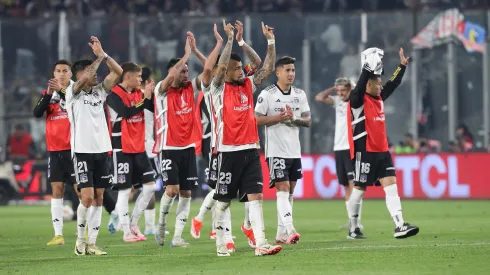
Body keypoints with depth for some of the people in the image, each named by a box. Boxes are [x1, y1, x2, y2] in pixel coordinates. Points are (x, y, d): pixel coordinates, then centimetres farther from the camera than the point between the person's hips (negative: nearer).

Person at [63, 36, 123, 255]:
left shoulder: (99, 91, 11)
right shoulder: (72, 93, -4)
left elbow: (118, 72, 2)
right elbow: (86, 77, -23)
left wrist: (103, 55, -9)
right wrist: (99, 58, -11)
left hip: (102, 150, 6)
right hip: (82, 151, -6)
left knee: (99, 198, 4)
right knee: (87, 197, -12)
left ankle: (92, 243, 8)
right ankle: (80, 239, 6)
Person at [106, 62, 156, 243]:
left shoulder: (139, 93, 9)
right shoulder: (114, 94, -11)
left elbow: (155, 108, 4)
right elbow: (127, 112, -24)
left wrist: (150, 95, -11)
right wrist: (144, 99, -20)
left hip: (139, 147, 7)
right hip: (122, 149, -7)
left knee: (150, 186, 5)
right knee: (124, 191, -3)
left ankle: (133, 224, 19)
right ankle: (127, 232, 4)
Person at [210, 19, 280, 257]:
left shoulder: (248, 85, 11)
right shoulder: (219, 88, -4)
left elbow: (268, 68, 8)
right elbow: (221, 66, -21)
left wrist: (271, 41, -1)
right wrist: (229, 39, -23)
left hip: (250, 150, 5)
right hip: (229, 151, -5)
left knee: (255, 196, -3)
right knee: (224, 200, 4)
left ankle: (260, 244, -9)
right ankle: (220, 244, 13)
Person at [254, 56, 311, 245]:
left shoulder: (300, 95, 10)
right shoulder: (267, 94, -6)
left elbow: (308, 121, 9)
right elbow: (257, 120, -8)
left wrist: (294, 119, -10)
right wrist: (278, 118, -19)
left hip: (295, 151, 6)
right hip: (276, 150, -6)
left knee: (289, 192, 8)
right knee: (282, 189, -15)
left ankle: (281, 234, 14)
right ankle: (290, 230, -24)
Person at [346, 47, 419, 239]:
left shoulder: (379, 98, 14)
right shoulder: (358, 100, -8)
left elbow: (393, 84, 21)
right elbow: (361, 84, -25)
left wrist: (403, 66, 16)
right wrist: (369, 68, -31)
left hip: (382, 151, 7)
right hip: (364, 152, -7)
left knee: (391, 186, -5)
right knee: (359, 189, 1)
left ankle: (399, 225, -13)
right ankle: (353, 229, 12)